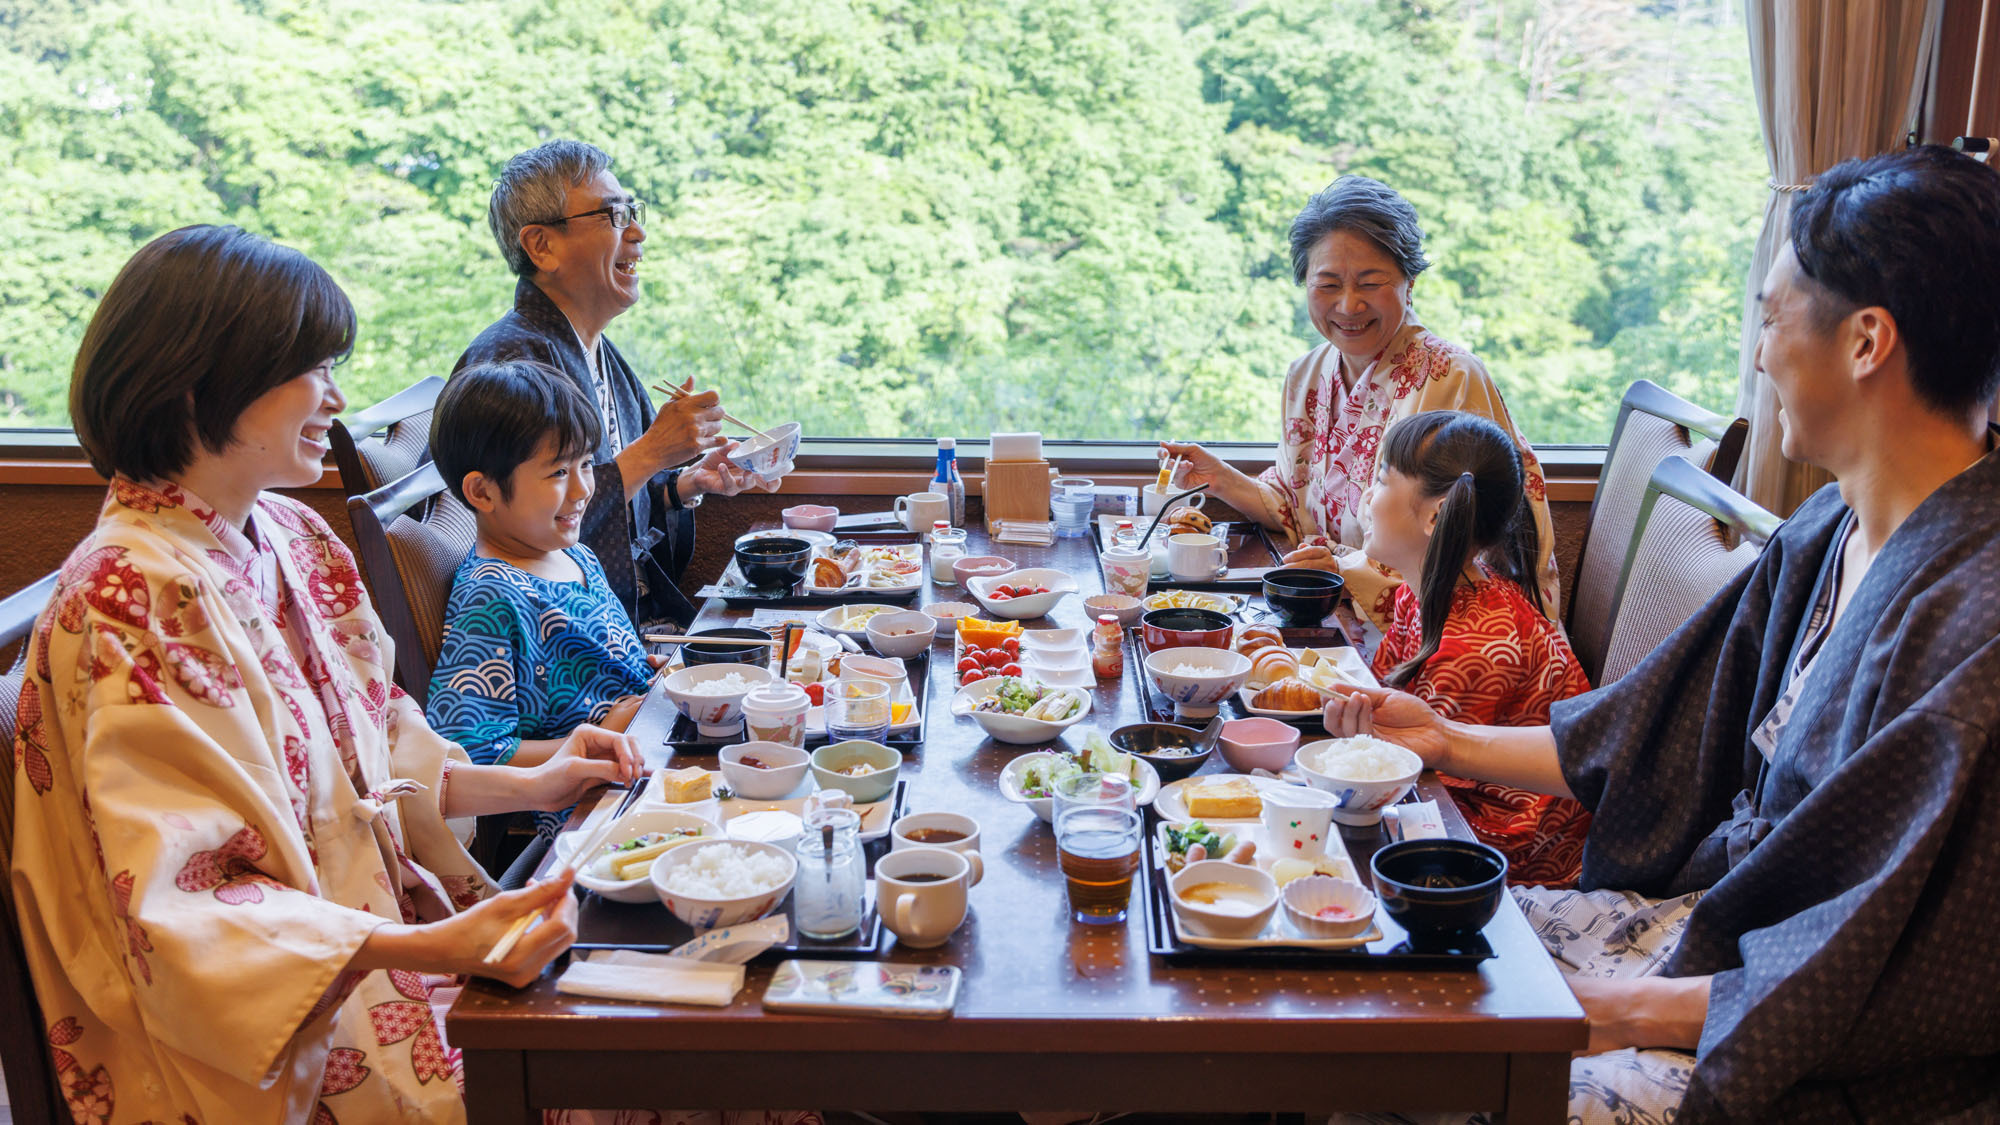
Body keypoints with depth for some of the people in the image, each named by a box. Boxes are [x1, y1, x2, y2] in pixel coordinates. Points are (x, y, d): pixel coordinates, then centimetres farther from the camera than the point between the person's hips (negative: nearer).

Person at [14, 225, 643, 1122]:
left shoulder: (288, 536, 5)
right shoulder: (130, 601, -21)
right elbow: (184, 898, -24)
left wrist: (527, 785, 6)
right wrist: (426, 949, -34)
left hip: (374, 931, 8)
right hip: (273, 1045, -7)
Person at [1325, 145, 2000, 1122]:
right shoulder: (1830, 534, 3)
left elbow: (1898, 989, -24)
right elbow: (1655, 738, 12)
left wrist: (1624, 1010, -19)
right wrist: (1451, 741, 13)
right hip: (1728, 921, 8)